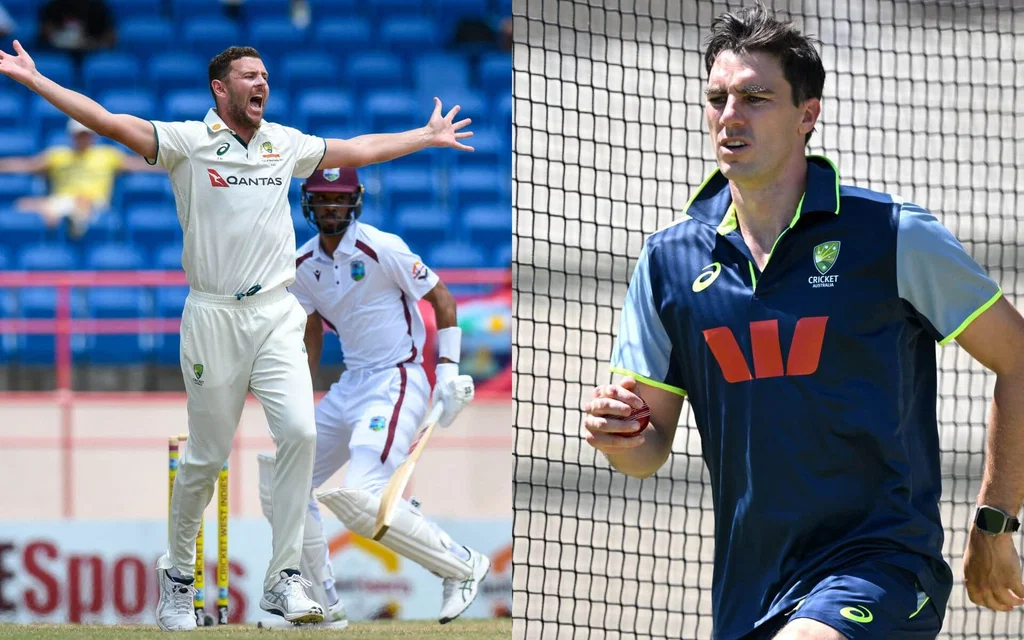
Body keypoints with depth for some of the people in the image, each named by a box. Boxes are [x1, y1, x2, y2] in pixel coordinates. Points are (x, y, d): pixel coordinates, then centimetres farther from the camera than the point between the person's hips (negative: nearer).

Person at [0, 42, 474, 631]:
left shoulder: (285, 143, 12)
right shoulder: (187, 141, -2)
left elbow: (358, 150, 27)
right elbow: (108, 122, -10)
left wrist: (426, 138, 34)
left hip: (277, 316, 3)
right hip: (213, 317, -3)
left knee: (300, 433, -15)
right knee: (207, 456, 2)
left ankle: (284, 580, -10)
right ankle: (178, 573, 23)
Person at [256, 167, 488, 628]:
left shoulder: (382, 249, -13)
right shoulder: (304, 266, 8)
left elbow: (442, 298, -6)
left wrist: (448, 371, -13)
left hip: (398, 383, -8)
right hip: (350, 385, 8)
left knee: (358, 497, -25)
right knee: (280, 482, 5)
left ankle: (463, 566, -9)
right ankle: (322, 602, 15)